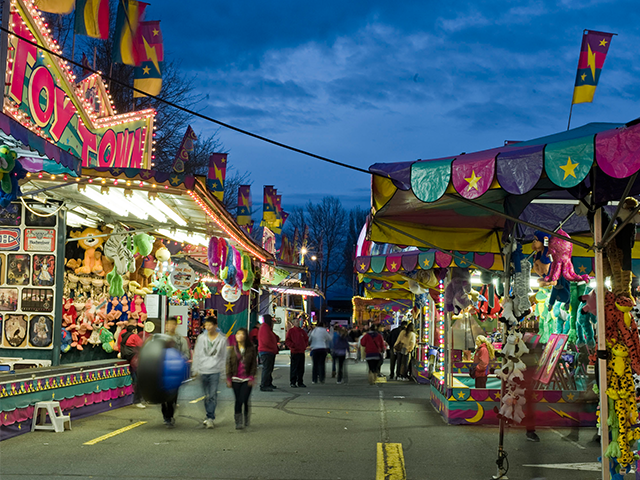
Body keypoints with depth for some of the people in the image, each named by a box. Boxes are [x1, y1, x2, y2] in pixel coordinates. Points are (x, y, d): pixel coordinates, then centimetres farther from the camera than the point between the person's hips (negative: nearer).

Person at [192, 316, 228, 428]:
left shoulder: (222, 339, 0)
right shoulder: (201, 338, 5)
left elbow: (224, 356, 6)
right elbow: (196, 354, 10)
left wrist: (222, 370, 2)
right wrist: (195, 369, 8)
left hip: (215, 371, -3)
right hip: (203, 370, 3)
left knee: (213, 395, -9)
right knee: (206, 396, 9)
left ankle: (210, 418, -8)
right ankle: (210, 415, 21)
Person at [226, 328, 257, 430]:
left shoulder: (251, 349, 1)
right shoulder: (232, 349, 3)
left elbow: (254, 364, 3)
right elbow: (229, 364, 6)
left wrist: (252, 377, -4)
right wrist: (228, 379, 2)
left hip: (247, 379, -1)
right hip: (236, 379, 1)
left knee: (244, 400, -5)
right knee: (238, 401, 3)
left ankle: (246, 420, 18)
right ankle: (238, 422, 9)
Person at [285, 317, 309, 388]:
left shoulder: (302, 331, 15)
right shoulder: (291, 331, -1)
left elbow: (306, 339, 24)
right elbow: (287, 341, -4)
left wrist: (305, 346, 8)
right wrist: (293, 346, -13)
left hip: (302, 352, 6)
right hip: (294, 352, -5)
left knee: (301, 368, 7)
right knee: (294, 368, -5)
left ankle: (300, 382, 14)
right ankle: (293, 383, 1)